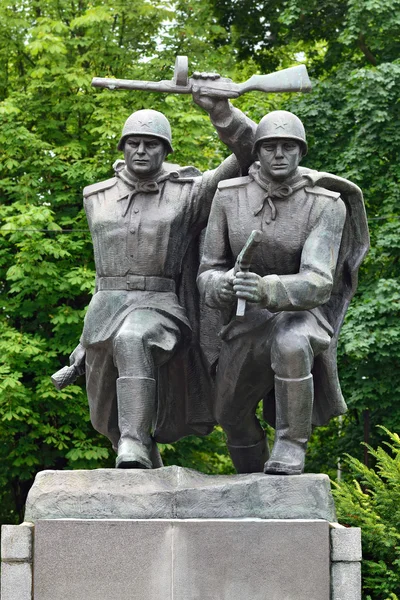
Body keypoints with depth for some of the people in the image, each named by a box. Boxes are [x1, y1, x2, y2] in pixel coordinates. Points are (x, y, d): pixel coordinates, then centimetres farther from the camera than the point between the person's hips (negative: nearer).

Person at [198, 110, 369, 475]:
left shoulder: (327, 206, -20)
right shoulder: (229, 197, -10)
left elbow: (316, 285, -29)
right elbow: (209, 275, -8)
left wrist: (266, 290, -50)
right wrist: (223, 286, -34)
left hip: (302, 315, -4)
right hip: (247, 321, 4)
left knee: (290, 347, -40)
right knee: (232, 415, 17)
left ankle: (291, 447, -21)